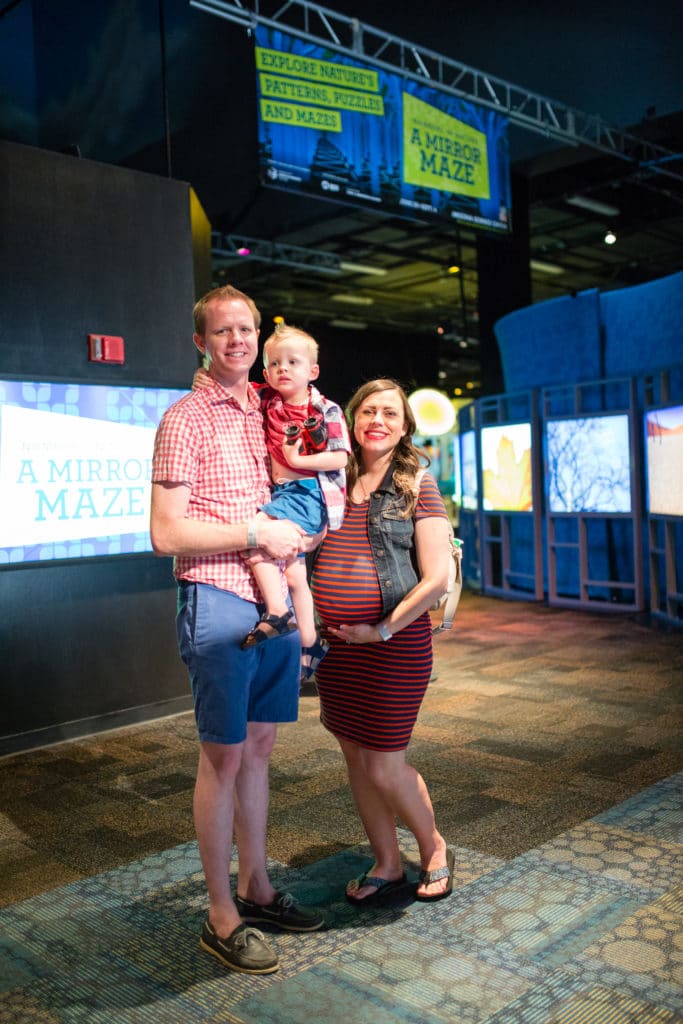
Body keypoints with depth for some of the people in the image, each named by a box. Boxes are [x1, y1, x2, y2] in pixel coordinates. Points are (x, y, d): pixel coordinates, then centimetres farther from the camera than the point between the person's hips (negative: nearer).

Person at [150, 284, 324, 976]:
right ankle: (220, 917, 15)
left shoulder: (268, 413, 14)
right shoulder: (187, 419, -7)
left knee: (258, 747, 15)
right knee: (223, 756, 1)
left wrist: (298, 535, 6)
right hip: (219, 603, -7)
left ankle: (255, 888, 29)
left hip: (276, 600, 7)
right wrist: (257, 535, -14)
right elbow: (167, 534, -14)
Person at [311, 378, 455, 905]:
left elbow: (437, 579, -10)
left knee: (384, 768, 1)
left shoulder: (417, 486, -5)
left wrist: (383, 629, -10)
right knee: (356, 760, 13)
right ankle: (387, 864, 32)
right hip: (336, 643, 5)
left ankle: (434, 848, 29)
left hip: (395, 641, -5)